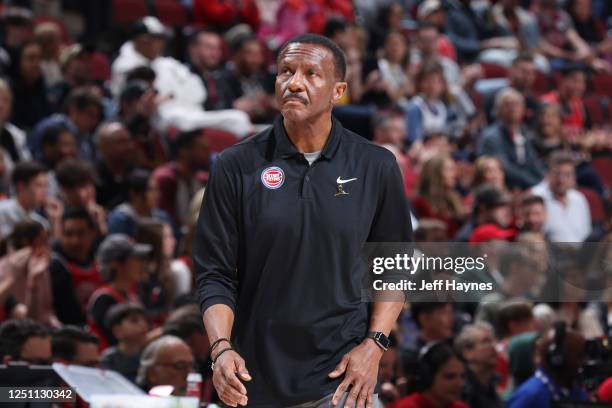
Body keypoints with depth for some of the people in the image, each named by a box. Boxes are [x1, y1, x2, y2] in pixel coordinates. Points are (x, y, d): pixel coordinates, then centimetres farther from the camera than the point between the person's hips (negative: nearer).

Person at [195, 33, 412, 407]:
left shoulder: (376, 167, 0)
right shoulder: (236, 167, -2)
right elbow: (215, 273, -2)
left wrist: (374, 344, -5)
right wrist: (221, 348, -16)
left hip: (343, 376, 0)